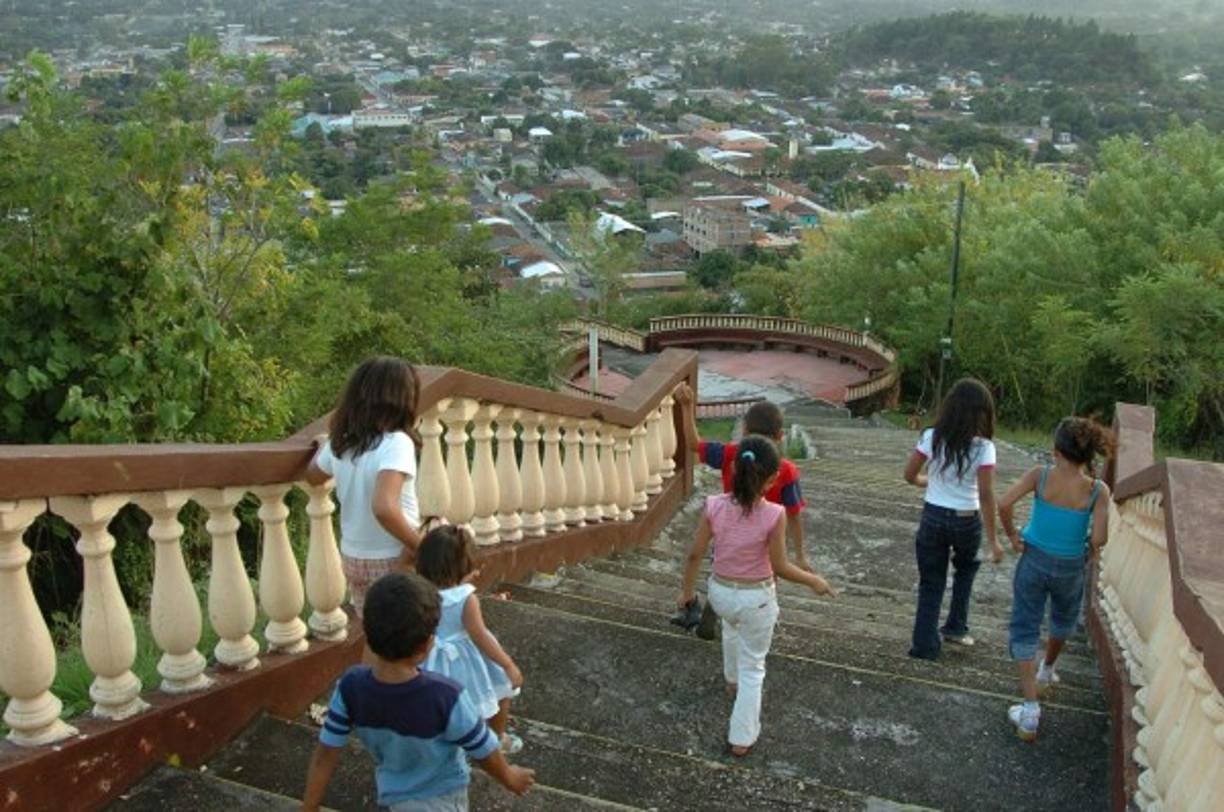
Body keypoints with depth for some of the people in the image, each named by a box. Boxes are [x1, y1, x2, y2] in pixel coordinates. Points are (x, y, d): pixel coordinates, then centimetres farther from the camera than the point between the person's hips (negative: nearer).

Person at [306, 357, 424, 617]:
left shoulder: (340, 443, -2)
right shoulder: (396, 442, -23)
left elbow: (313, 476, 20)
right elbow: (384, 508, -36)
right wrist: (419, 545, -24)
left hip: (353, 559, 6)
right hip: (393, 562, -6)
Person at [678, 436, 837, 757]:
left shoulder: (714, 506, -16)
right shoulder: (773, 515, -24)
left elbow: (695, 554, -7)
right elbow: (780, 567, -14)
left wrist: (687, 589, 10)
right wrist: (814, 581, 3)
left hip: (720, 591, 4)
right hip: (756, 599, -4)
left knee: (731, 628, 39)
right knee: (753, 668, 16)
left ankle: (732, 680, 62)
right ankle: (742, 738, 23)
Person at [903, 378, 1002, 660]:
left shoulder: (932, 437, -8)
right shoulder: (983, 447, -15)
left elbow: (910, 475, -1)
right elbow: (986, 495, -16)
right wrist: (994, 540, -11)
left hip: (933, 516, 1)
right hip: (966, 521, -1)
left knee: (931, 582, 14)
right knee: (967, 567, 30)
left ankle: (925, 644, 16)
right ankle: (956, 626, 32)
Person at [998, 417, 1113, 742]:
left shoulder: (1041, 475, -16)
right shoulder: (1098, 490, -15)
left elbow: (1004, 505, -25)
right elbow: (1098, 538, -21)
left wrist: (1013, 537, -9)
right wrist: (1089, 553, 1)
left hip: (1034, 561, -1)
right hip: (1070, 568, 1)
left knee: (1024, 630, 8)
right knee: (1063, 621, 31)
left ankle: (1030, 709, 0)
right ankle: (1047, 671, 55)